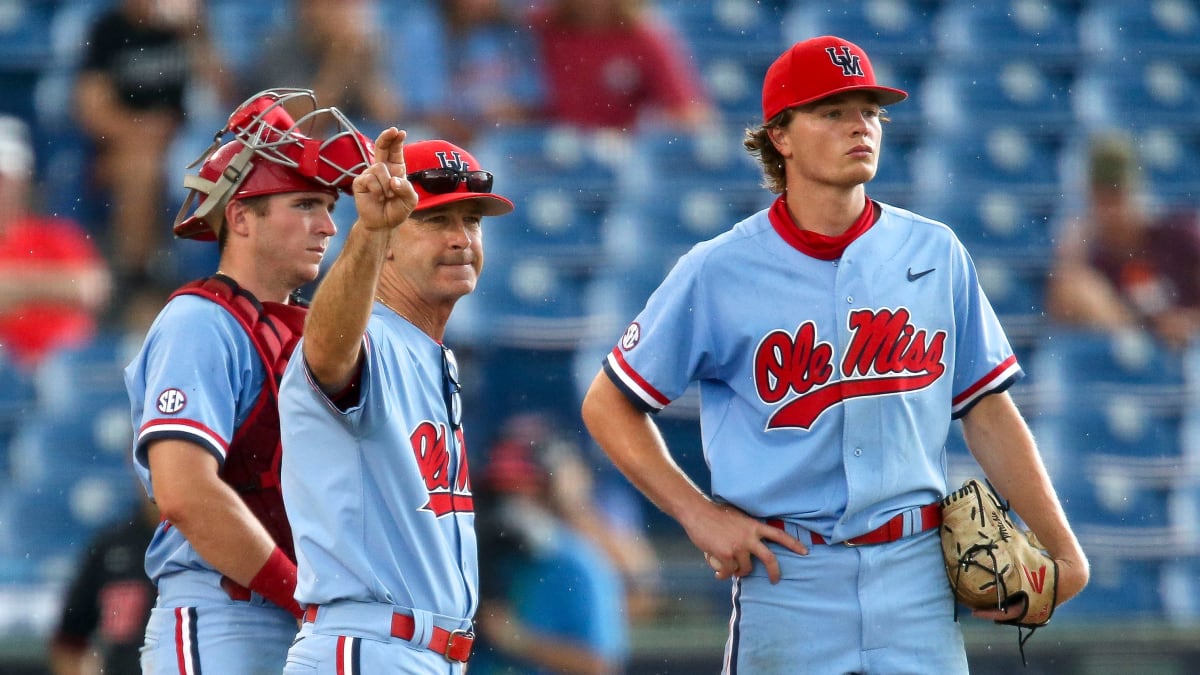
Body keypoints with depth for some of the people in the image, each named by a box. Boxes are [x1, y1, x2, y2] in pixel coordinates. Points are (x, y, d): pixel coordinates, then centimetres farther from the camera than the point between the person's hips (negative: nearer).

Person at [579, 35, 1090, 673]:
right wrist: (700, 515, -5)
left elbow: (986, 411, 11)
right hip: (788, 578, -2)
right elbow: (608, 406, 5)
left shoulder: (933, 253, 7)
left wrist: (1063, 552, 6)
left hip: (915, 572, 2)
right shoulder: (718, 272, -2)